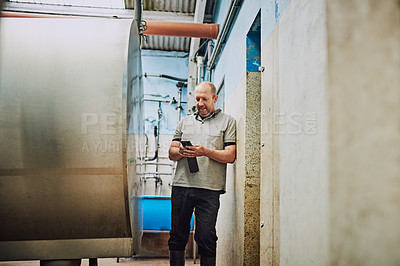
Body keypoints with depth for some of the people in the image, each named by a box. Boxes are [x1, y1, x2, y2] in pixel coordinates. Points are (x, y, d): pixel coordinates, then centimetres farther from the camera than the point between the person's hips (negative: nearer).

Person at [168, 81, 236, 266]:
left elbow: (230, 156, -1)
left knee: (206, 238, -3)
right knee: (177, 235, 7)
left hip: (209, 189, -3)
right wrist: (180, 152, -8)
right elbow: (171, 153, 15)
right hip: (181, 186, 4)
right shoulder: (185, 121, 20)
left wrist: (206, 152, -16)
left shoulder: (227, 121, 8)